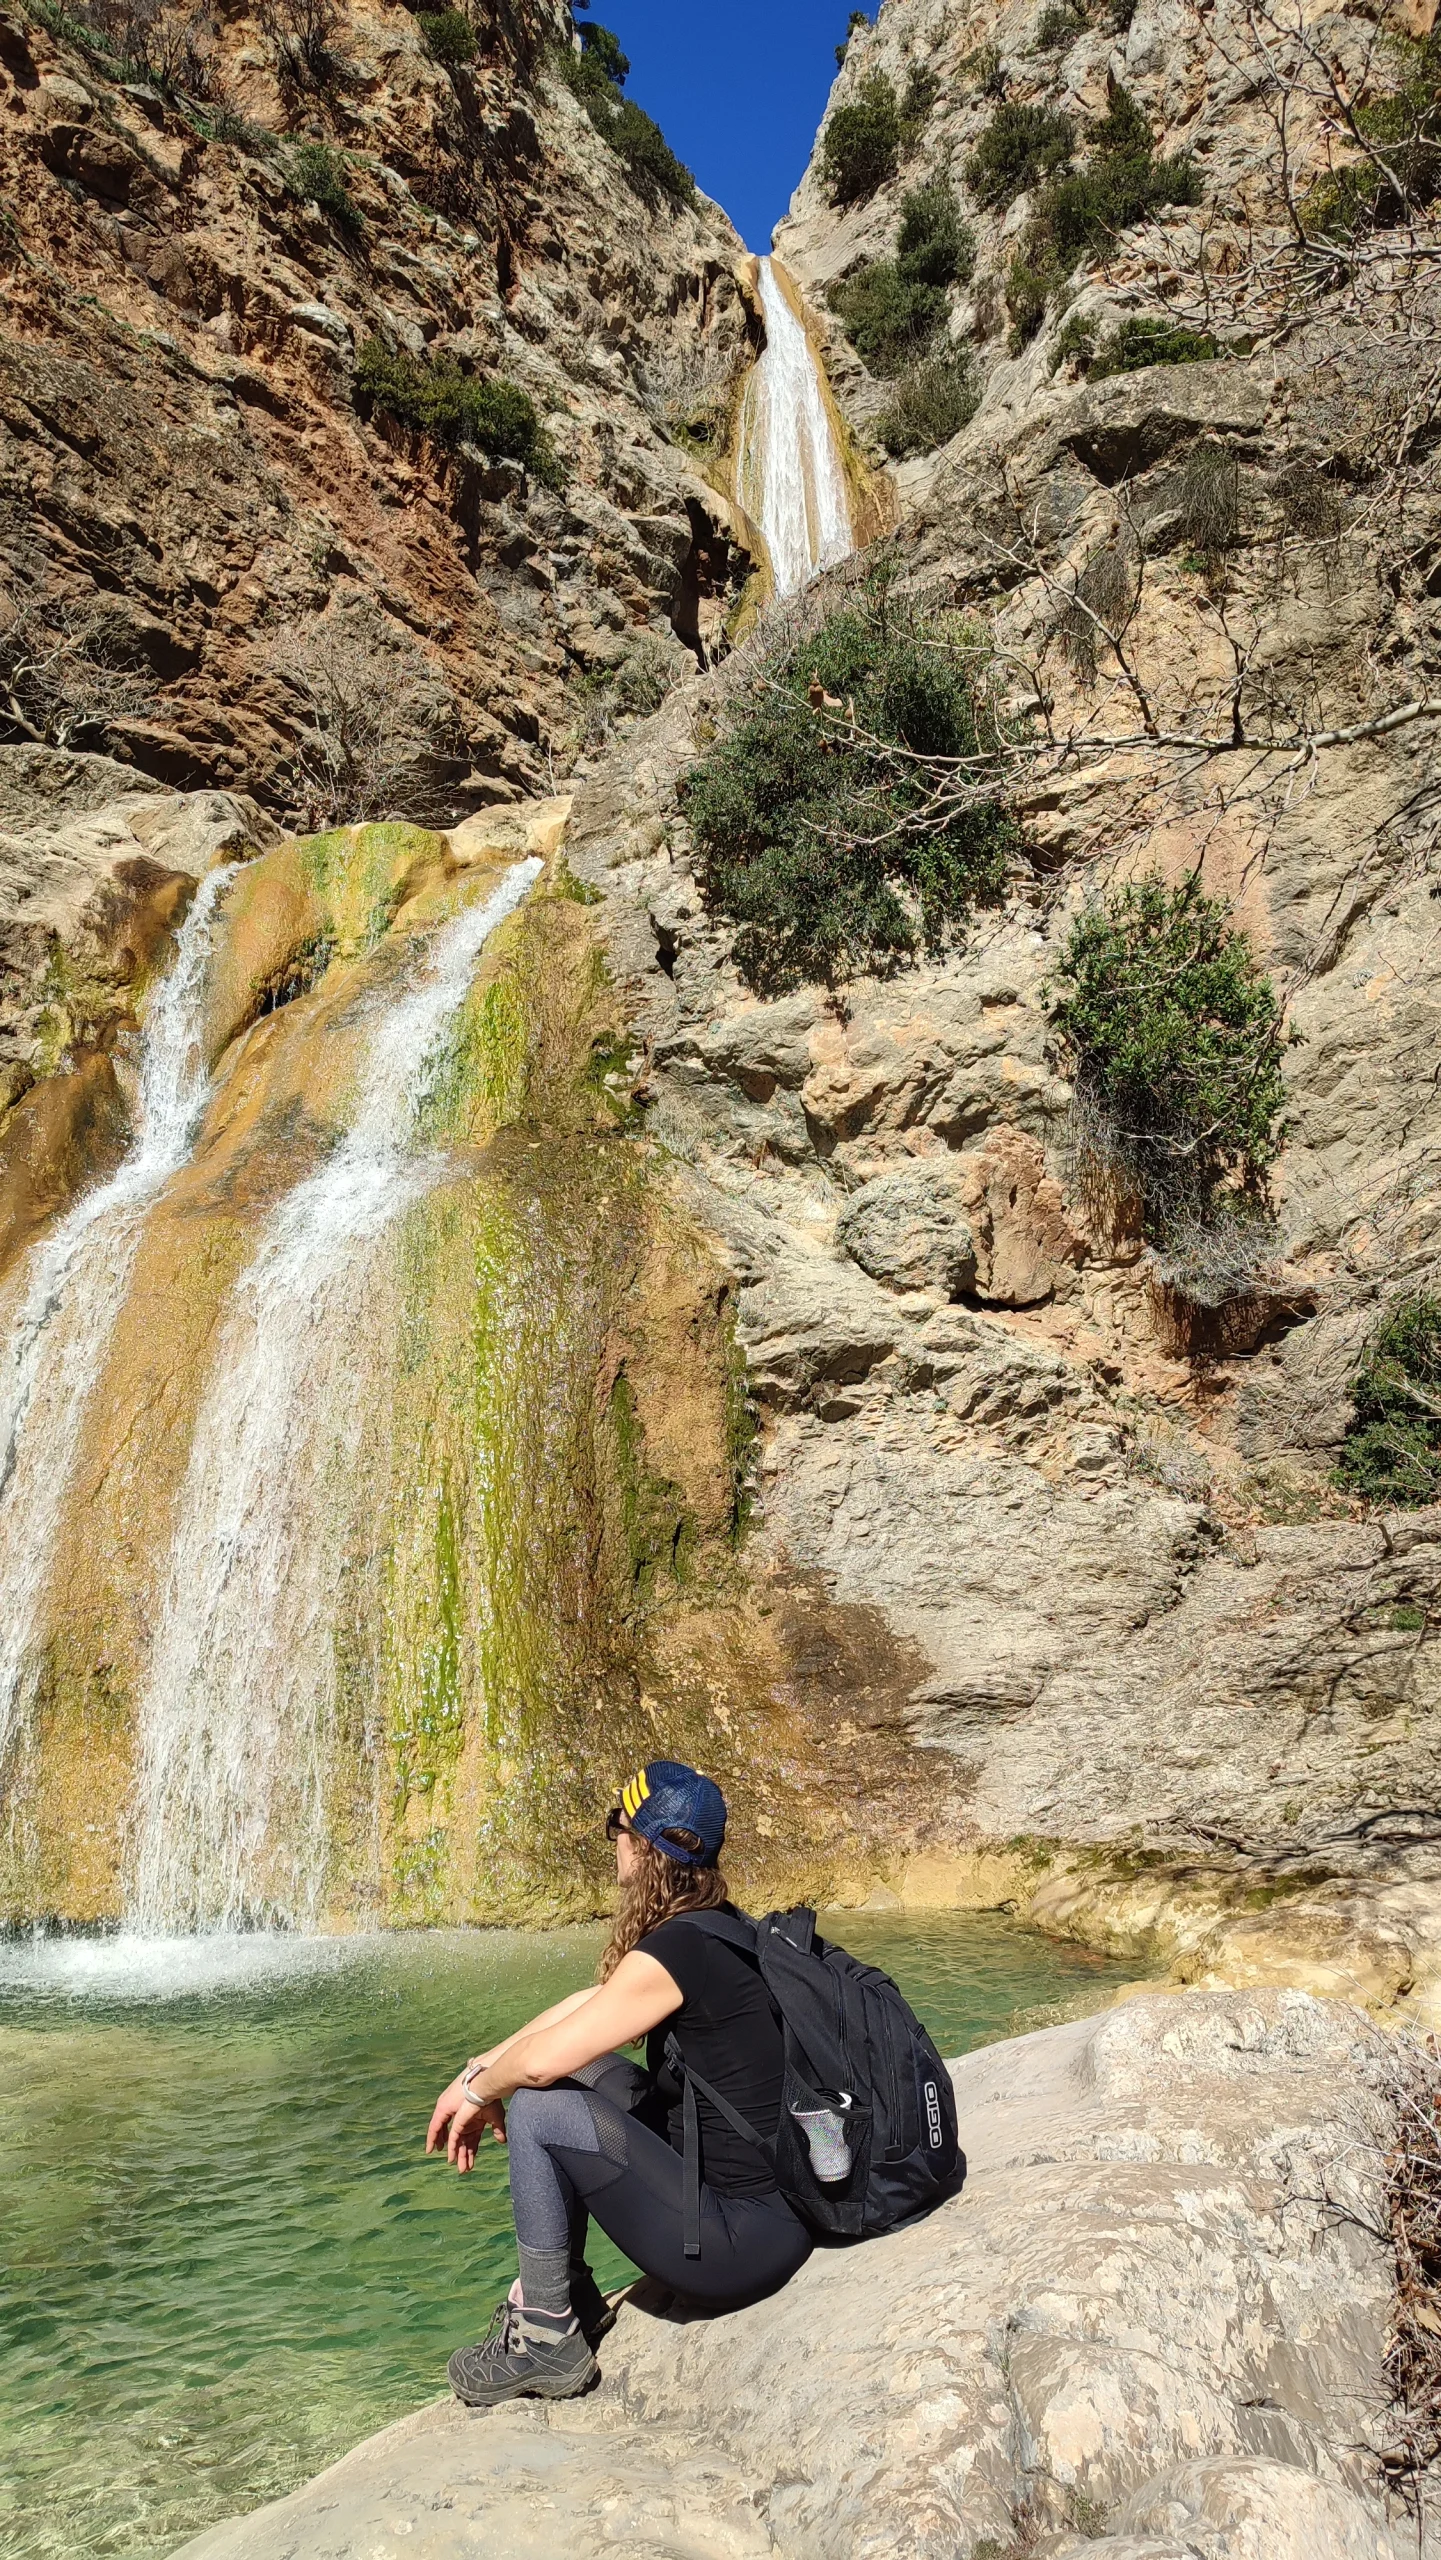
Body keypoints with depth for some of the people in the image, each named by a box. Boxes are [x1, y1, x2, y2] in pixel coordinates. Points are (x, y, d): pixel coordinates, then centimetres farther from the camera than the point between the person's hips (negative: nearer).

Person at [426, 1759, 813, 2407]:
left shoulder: (677, 1950, -22)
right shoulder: (721, 1929, 5)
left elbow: (540, 2060, -22)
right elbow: (593, 2001, 13)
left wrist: (479, 2093, 0)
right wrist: (480, 2070, 9)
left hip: (743, 2242, -9)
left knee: (535, 2110, -10)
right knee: (580, 2077, 14)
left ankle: (549, 2342, 6)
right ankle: (570, 2299, 23)